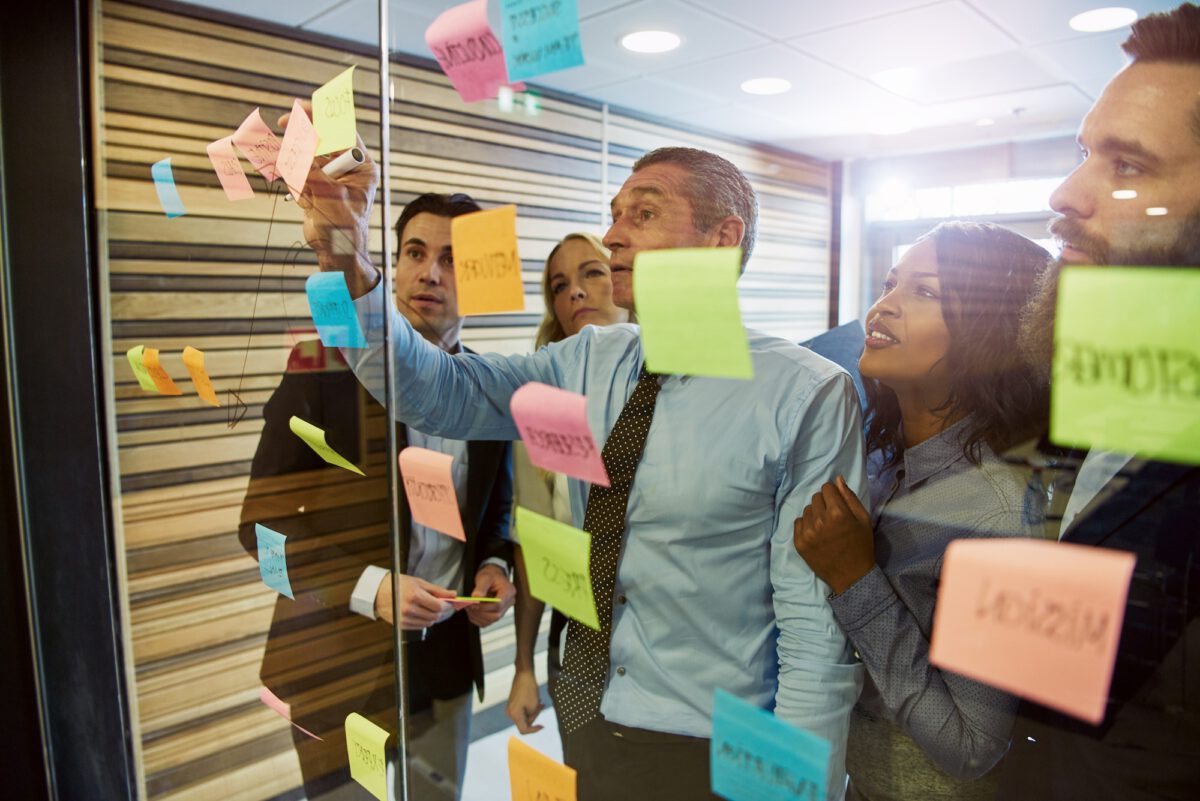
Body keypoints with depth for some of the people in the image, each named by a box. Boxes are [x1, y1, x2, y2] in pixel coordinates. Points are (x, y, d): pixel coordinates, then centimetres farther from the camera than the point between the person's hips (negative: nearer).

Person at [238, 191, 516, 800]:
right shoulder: (323, 368, -13)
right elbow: (264, 525, -11)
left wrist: (493, 566, -6)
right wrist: (369, 588, -23)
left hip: (447, 657, 4)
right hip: (343, 661, -4)